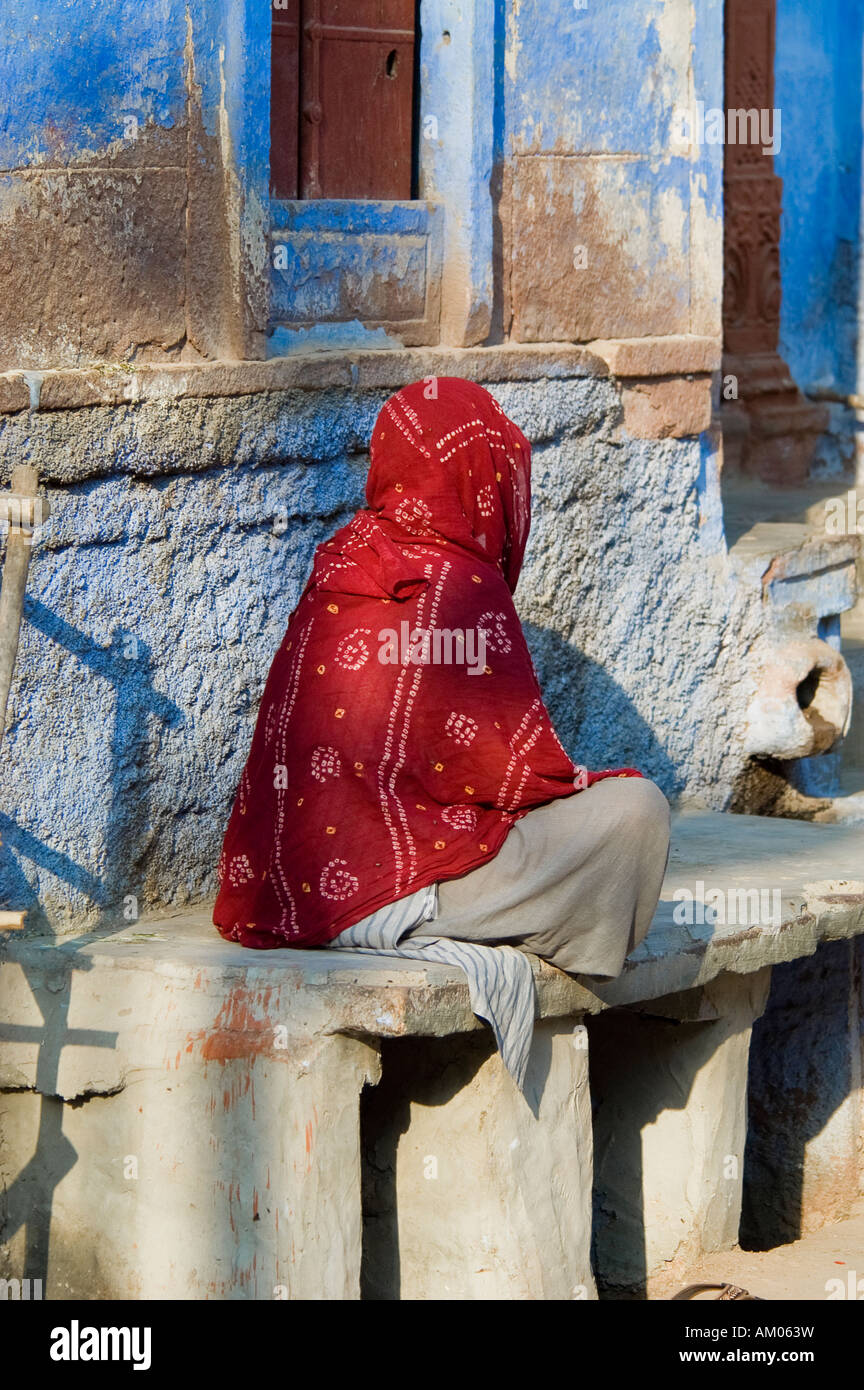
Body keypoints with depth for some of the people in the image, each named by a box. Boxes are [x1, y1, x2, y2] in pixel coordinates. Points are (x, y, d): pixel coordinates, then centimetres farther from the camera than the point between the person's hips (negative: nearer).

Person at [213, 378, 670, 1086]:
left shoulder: (338, 579, 13)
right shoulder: (458, 589, -11)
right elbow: (511, 769, -10)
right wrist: (582, 786, 11)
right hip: (383, 888, -9)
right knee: (632, 806, -5)